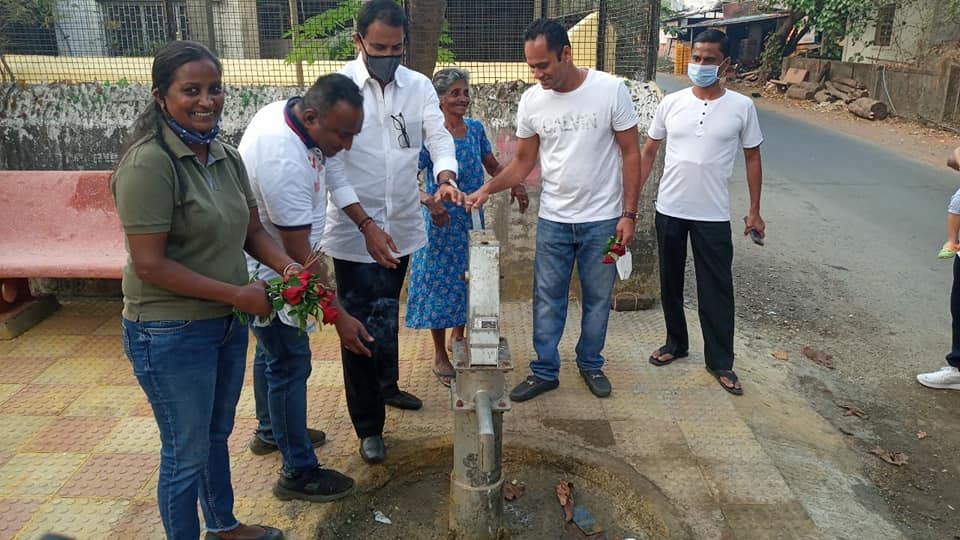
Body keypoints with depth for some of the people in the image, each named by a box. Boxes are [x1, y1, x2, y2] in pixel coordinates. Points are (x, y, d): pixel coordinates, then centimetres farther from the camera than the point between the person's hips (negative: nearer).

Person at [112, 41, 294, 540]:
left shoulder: (226, 157, 2)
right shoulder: (149, 164, -21)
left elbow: (251, 229, 10)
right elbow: (149, 264, -23)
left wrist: (285, 264, -10)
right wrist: (238, 294, -21)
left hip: (227, 323, 8)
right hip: (171, 333, -8)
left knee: (217, 434, 25)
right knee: (187, 453, 9)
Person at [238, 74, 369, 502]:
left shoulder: (287, 111, -5)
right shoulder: (284, 161, -35)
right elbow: (299, 254, -31)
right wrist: (339, 317, -27)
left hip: (266, 265, 10)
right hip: (268, 273, -10)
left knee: (272, 351, 23)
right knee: (290, 365, -1)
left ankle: (270, 431, 43)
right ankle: (298, 473, 13)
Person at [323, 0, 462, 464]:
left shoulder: (419, 86, 2)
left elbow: (438, 137, -4)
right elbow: (332, 166, -14)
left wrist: (445, 177, -27)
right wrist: (367, 225, -21)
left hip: (401, 225, 4)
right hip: (354, 230, -4)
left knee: (388, 314, 22)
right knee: (361, 326, 2)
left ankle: (386, 386, 46)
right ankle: (368, 427, 15)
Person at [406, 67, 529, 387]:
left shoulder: (475, 128, 3)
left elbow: (493, 166, 14)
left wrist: (515, 186, -3)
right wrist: (428, 200, -36)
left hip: (471, 219, 6)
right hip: (441, 221, -5)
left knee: (467, 281, 16)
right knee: (440, 283, 4)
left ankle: (458, 336, 39)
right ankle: (440, 357, 19)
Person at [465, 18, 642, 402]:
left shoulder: (610, 90, -12)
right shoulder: (531, 101, -3)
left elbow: (631, 154, -6)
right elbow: (523, 162, 5)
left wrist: (629, 214, -9)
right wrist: (487, 189, -11)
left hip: (602, 220, -2)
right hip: (553, 220, 2)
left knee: (598, 298, 13)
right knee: (547, 300, 9)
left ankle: (591, 364, 33)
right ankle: (545, 371, 24)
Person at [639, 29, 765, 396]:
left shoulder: (741, 107, -4)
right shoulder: (671, 104, 0)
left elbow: (752, 158, 4)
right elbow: (649, 152, 7)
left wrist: (754, 211, 2)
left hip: (713, 215, -2)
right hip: (669, 210, 2)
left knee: (716, 289, 3)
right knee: (670, 282, 14)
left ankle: (720, 361, 16)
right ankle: (676, 343, 33)